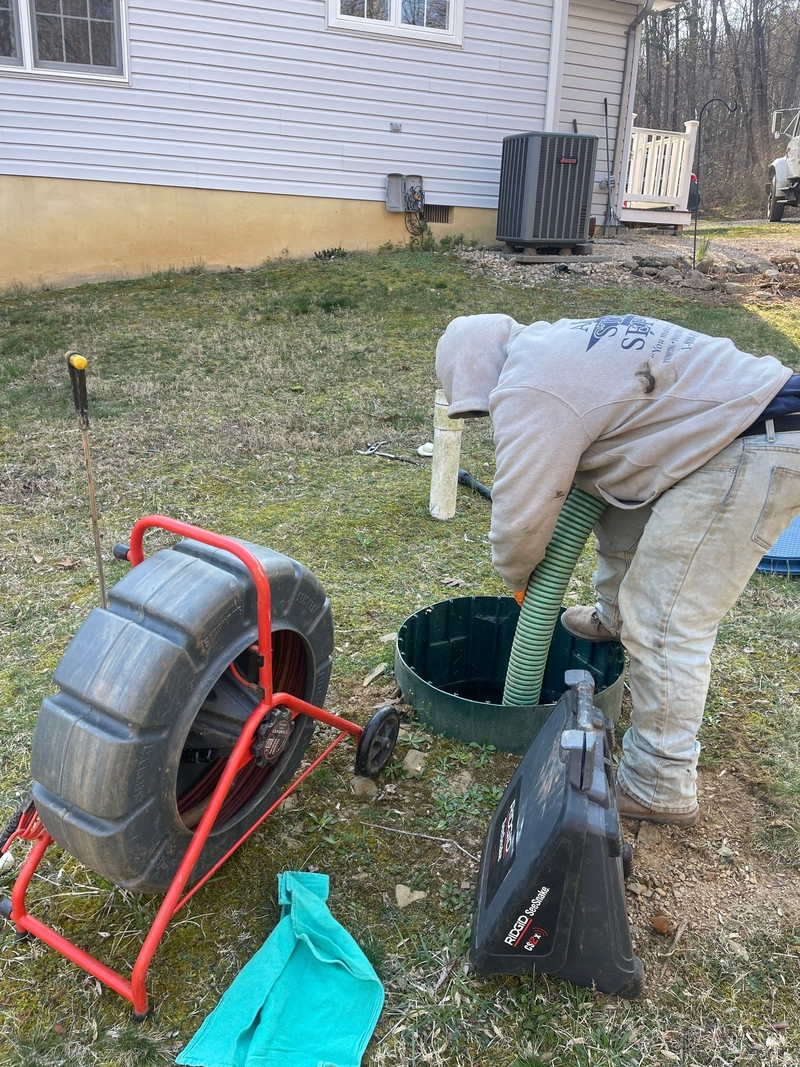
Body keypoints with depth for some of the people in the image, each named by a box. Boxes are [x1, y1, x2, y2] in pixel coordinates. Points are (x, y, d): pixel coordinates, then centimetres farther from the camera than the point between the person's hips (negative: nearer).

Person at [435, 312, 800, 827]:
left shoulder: (529, 390, -15)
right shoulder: (555, 340, 16)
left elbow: (520, 511, -14)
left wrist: (517, 575, 9)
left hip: (756, 454, -11)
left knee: (666, 623, -7)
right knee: (622, 493, 26)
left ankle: (659, 788, 5)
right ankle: (614, 619, 49)